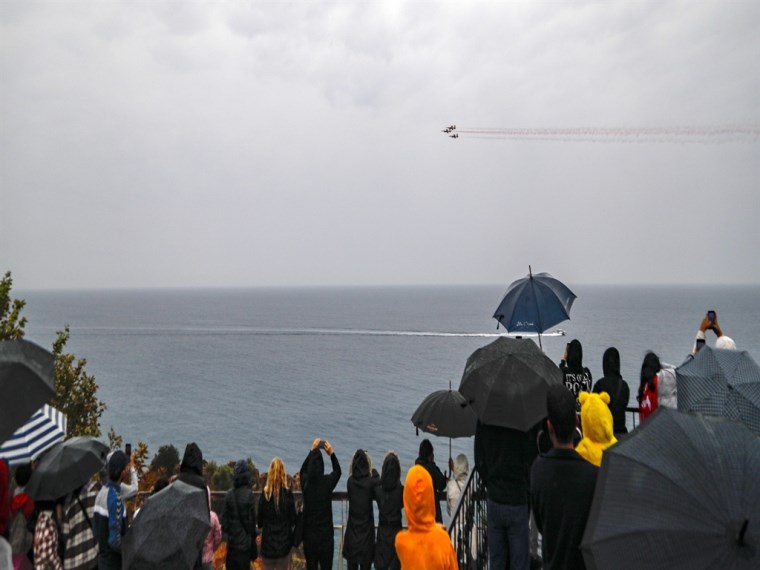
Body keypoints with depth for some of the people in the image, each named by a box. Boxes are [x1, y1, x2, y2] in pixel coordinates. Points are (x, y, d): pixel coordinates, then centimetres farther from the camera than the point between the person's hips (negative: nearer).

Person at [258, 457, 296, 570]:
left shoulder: (264, 494, -9)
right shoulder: (288, 494, -11)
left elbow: (259, 521, -3)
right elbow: (293, 520, -5)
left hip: (268, 542, 1)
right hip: (284, 542, 0)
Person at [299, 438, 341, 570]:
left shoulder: (305, 482, -7)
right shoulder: (327, 482, -13)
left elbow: (303, 469, 16)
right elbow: (337, 471, 9)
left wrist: (312, 451, 18)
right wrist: (332, 453, 8)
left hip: (309, 534, 2)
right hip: (326, 534, -2)